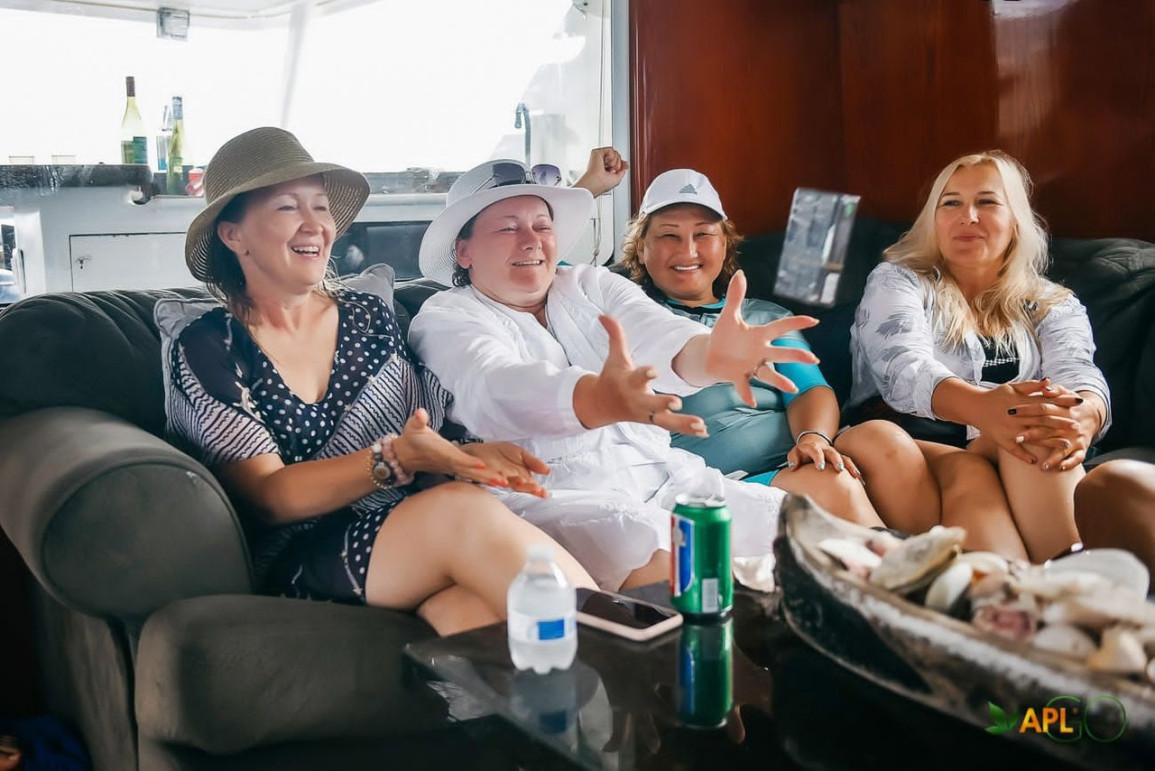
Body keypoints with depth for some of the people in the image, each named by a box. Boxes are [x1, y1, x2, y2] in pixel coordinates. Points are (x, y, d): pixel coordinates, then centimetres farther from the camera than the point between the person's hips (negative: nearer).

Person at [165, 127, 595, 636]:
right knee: (466, 510, -31)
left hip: (415, 543, 3)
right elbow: (269, 497, -7)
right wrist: (396, 459, -23)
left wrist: (468, 454, -12)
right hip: (295, 564, -3)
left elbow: (430, 433, 13)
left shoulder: (371, 316, 15)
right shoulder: (207, 350, 3)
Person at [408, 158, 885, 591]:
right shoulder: (446, 320, 4)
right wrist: (601, 400, -42)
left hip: (664, 478, 5)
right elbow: (494, 390, -19)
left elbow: (656, 337, -6)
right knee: (656, 551, -35)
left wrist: (709, 354, -32)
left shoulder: (591, 286, 17)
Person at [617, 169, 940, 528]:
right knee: (828, 484, -34)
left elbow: (810, 389, 9)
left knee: (883, 439, -27)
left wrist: (813, 436, -13)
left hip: (800, 457, 5)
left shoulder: (767, 316, 27)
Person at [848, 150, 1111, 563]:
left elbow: (1078, 373, -3)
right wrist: (984, 408, -36)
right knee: (969, 476, -35)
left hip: (1026, 475, 2)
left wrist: (1083, 416, -32)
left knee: (1039, 424, -31)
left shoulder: (1053, 306, 18)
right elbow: (905, 368, -12)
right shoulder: (896, 281, 9)